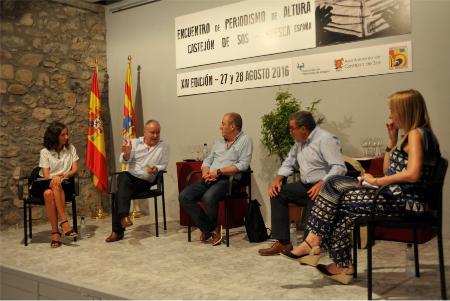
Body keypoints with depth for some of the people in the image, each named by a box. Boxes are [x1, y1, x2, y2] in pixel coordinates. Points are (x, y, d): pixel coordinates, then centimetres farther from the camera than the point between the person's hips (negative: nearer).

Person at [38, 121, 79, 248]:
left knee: (57, 185, -35)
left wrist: (63, 175, -17)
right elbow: (46, 174, -3)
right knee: (48, 193, -36)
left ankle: (56, 232, -36)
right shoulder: (45, 152, 5)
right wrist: (54, 177, -25)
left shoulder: (71, 149, 10)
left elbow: (75, 169, 3)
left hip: (64, 183, 0)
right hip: (46, 184, 0)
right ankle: (64, 222, -36)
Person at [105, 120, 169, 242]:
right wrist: (126, 153, -26)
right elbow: (124, 160, -2)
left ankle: (117, 231, -22)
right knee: (123, 176, -35)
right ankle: (124, 216, -42)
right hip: (130, 176, 2)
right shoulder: (135, 142, 9)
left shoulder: (163, 147, 8)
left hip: (145, 182, -1)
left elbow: (164, 165, 4)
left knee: (120, 193, -26)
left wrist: (156, 169, -19)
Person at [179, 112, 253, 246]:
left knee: (208, 197, -35)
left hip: (227, 179, -7)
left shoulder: (245, 140, 1)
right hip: (210, 179, 7)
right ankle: (208, 228, -3)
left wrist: (218, 172, -15)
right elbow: (208, 160, 23)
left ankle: (212, 227, -2)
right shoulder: (220, 141, 23)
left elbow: (243, 165, -11)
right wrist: (206, 172, -1)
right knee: (184, 196, -14)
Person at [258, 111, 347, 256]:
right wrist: (277, 180, 3)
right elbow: (289, 163, 21)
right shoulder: (299, 142, 15)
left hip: (324, 187, -8)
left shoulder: (326, 140, -13)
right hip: (305, 185, 8)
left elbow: (339, 168, -21)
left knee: (313, 201, -35)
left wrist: (321, 184, -33)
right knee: (277, 193, -6)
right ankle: (282, 242, -8)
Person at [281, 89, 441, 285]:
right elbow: (388, 171, 19)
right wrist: (392, 140, 15)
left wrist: (377, 181, -17)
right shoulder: (409, 135, 20)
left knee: (341, 200, -8)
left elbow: (413, 174, -24)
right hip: (396, 196, 9)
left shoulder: (416, 134, -9)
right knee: (336, 184, 0)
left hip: (404, 201, -9)